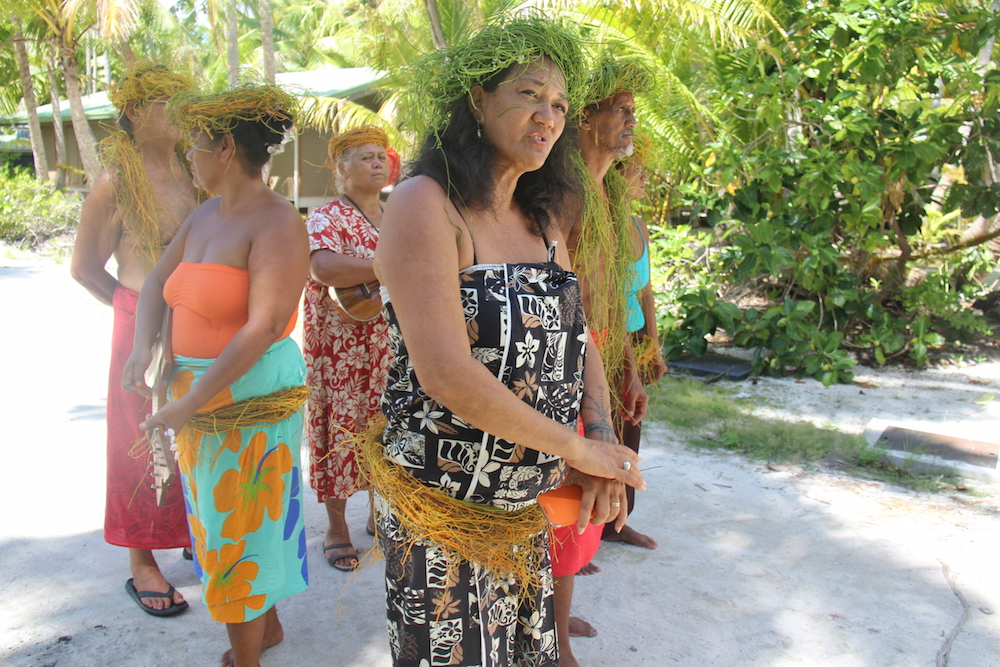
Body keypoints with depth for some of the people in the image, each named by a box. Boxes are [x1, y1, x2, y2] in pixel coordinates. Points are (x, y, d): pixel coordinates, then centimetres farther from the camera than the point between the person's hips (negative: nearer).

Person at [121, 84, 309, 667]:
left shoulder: (277, 223, -18)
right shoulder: (207, 214, 9)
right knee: (230, 520, 20)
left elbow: (265, 326, -24)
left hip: (251, 395, -8)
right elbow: (158, 281, 15)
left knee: (237, 531, 4)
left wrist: (189, 405, -23)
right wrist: (143, 349, -4)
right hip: (198, 388, 8)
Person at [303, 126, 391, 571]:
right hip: (341, 347, -5)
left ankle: (379, 513, 29)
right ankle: (336, 527, 17)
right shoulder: (326, 219, -8)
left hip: (393, 345, 6)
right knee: (343, 428, 1)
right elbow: (323, 268, -29)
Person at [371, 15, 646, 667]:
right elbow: (447, 374, -26)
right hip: (442, 511, -7)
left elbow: (579, 338, 9)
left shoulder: (542, 221, 8)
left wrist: (604, 443, -8)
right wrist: (579, 449, -17)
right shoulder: (424, 204, -17)